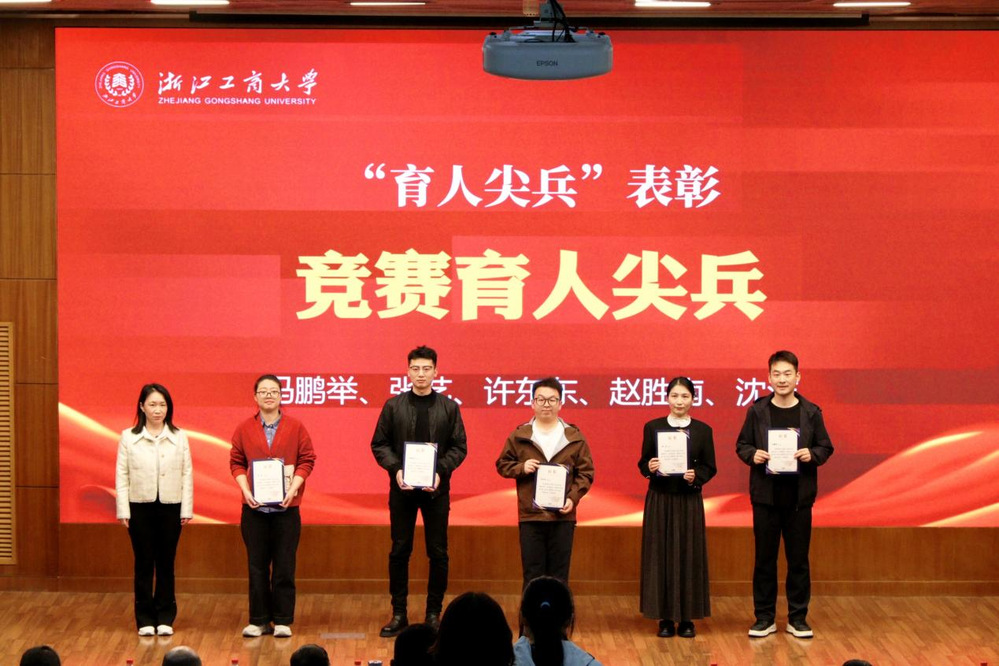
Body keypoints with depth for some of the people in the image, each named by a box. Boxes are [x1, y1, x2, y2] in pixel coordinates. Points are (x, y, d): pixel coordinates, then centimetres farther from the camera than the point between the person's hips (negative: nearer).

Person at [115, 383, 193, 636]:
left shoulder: (179, 437, 2)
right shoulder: (128, 438, 0)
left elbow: (187, 474, 3)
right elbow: (122, 476, 1)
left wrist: (187, 509, -1)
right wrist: (123, 510, -4)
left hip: (170, 507, 1)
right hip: (140, 507, -1)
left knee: (166, 563, 6)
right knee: (144, 564, 4)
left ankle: (165, 618, 14)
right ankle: (145, 619, 11)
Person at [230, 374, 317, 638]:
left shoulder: (295, 427, 3)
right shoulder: (244, 429, 6)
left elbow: (307, 460, 2)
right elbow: (236, 462, 7)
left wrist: (294, 488, -11)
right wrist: (245, 490, -8)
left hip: (286, 506, -1)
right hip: (254, 507, 1)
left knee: (284, 566, 1)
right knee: (257, 566, 5)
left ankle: (283, 621, 9)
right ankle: (258, 621, 12)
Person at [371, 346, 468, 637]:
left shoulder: (448, 407, 4)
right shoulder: (393, 406, 4)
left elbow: (459, 447, 3)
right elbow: (379, 444, 5)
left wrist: (441, 471, -13)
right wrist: (395, 468, -11)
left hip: (436, 488, 0)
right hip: (402, 488, 0)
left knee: (438, 552, 3)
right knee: (399, 551, 3)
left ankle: (434, 613, 12)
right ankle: (398, 614, 10)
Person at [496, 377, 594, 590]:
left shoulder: (574, 437, 5)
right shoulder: (519, 436, 5)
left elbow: (586, 472, 6)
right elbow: (502, 465, 11)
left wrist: (573, 498, -9)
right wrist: (521, 468, -9)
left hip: (563, 516, 0)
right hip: (530, 516, 0)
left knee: (559, 575, 5)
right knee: (532, 575, 2)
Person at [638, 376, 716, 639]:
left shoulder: (703, 430, 3)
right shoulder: (653, 427, 3)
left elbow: (710, 467, 4)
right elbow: (643, 462, 5)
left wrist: (696, 477, -15)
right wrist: (650, 468, -16)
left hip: (689, 500, 0)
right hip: (660, 499, 0)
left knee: (689, 555, 1)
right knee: (660, 555, 0)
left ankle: (687, 617, 10)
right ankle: (665, 618, 8)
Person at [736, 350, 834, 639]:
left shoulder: (811, 412, 1)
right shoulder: (757, 411, 1)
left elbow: (826, 447, 5)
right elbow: (742, 444, 6)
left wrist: (812, 455, -16)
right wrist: (752, 454, -15)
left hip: (799, 497, 0)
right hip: (765, 496, 0)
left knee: (798, 558, 5)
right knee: (764, 558, 5)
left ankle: (797, 618, 14)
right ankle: (764, 617, 13)